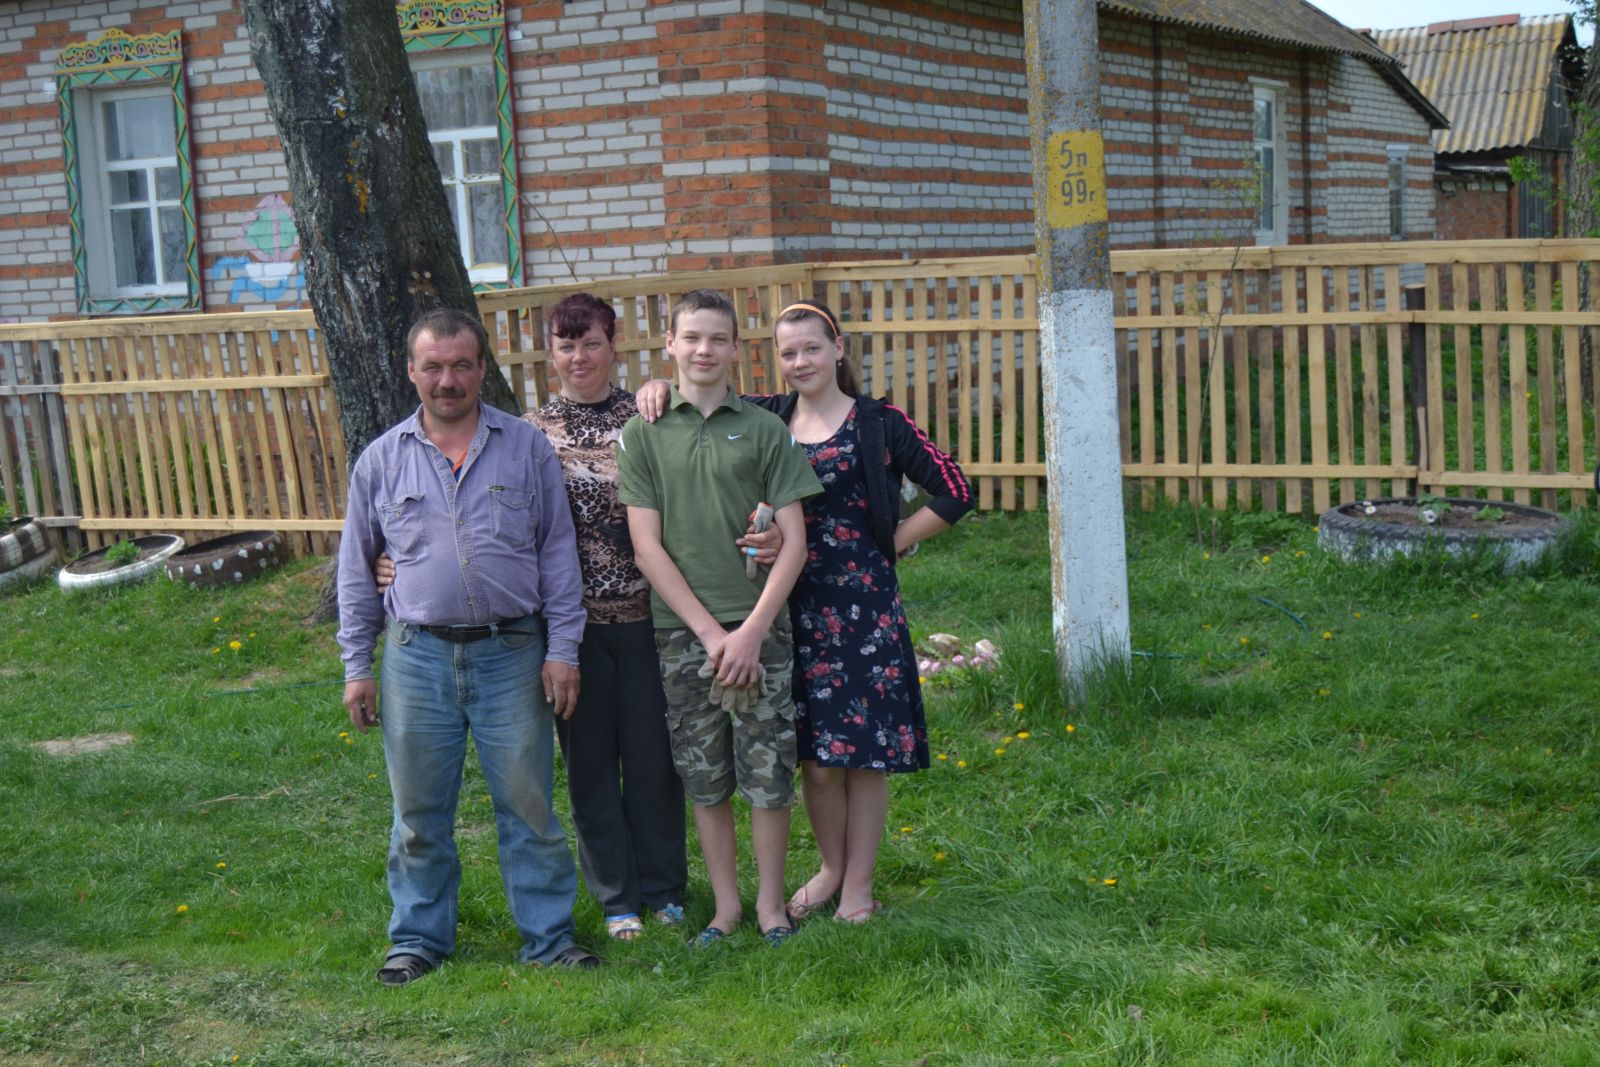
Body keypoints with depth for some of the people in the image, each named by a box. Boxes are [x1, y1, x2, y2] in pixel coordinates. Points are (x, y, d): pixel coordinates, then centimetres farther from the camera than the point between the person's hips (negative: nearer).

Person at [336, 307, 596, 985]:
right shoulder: (381, 460, 6)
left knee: (528, 804, 4)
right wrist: (356, 667, 7)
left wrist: (563, 649, -1)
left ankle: (548, 934, 17)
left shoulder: (527, 448, 3)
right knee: (419, 811, 9)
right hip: (419, 655, 1)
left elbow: (558, 552, 5)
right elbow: (355, 570, 11)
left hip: (512, 653, -1)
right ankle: (419, 936, 23)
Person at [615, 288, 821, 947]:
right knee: (704, 776, 7)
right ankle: (725, 903, 20)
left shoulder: (764, 430, 3)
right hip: (682, 630, 1)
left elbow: (794, 541, 0)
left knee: (767, 771, 1)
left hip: (758, 627, 0)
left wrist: (752, 631, -9)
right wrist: (709, 631, -8)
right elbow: (646, 547, 0)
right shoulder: (642, 435, 4)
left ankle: (770, 903, 17)